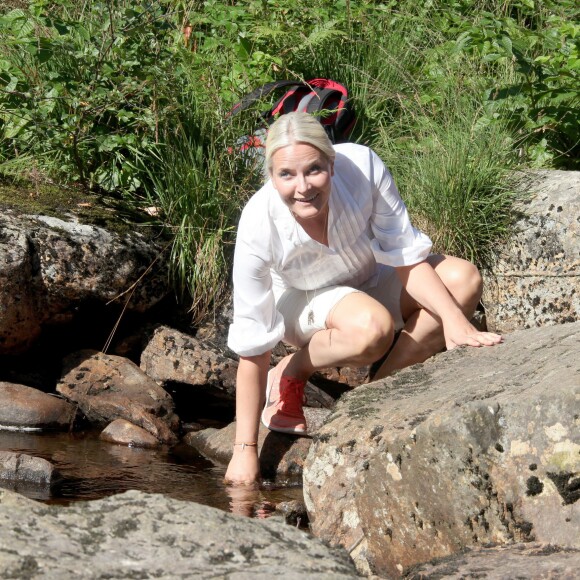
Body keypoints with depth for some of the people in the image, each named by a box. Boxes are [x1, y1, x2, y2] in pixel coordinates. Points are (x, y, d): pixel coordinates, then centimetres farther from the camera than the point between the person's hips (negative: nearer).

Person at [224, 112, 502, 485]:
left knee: (463, 280, -23)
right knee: (371, 328, -37)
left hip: (371, 280, 4)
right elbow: (252, 348, -27)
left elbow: (406, 256, -18)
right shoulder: (259, 227, -33)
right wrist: (245, 449, -26)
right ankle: (291, 374, -8)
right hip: (303, 302, -4)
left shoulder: (362, 166, -32)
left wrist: (454, 320, -31)